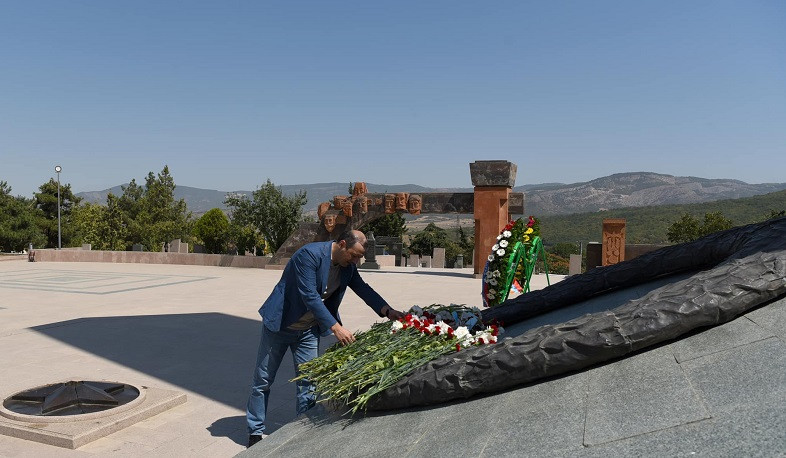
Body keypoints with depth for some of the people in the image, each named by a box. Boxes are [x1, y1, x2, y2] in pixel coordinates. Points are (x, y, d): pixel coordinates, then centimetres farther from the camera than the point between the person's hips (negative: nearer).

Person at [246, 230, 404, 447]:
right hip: (280, 325, -5)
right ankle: (256, 433, 23)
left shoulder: (348, 266, -5)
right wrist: (335, 327, -38)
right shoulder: (309, 255, -28)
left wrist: (387, 311, -19)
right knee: (263, 381, 7)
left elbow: (363, 289, -3)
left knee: (308, 382, 7)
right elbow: (309, 296, -33)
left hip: (309, 330, 6)